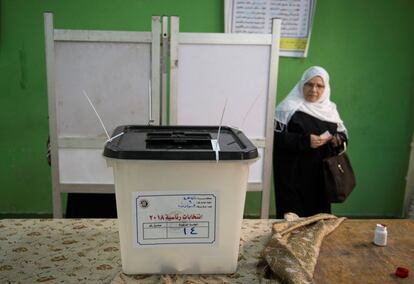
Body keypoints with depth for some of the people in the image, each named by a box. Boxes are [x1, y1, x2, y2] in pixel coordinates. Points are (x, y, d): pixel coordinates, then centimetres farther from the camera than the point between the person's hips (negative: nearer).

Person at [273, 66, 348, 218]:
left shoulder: (330, 109, 10)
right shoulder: (290, 106, -7)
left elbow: (342, 133, 18)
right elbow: (276, 137, -14)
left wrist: (338, 139, -5)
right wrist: (305, 141, -22)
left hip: (320, 175, 5)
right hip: (293, 175, -5)